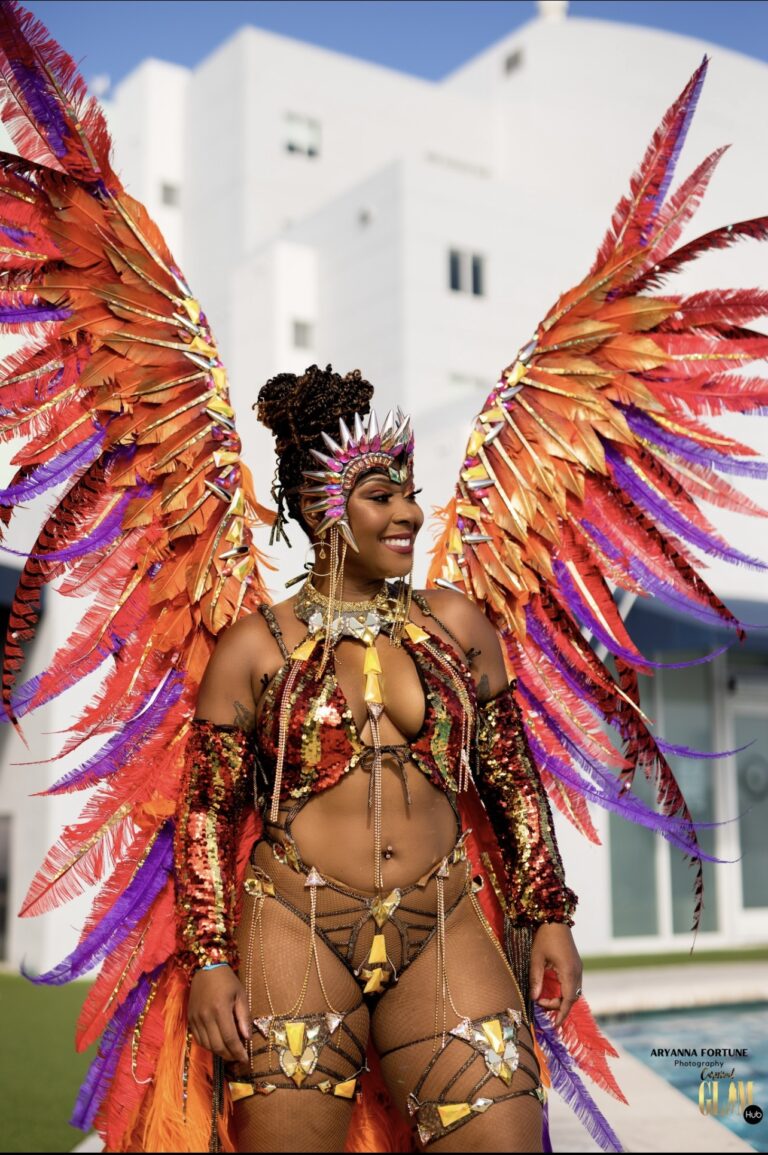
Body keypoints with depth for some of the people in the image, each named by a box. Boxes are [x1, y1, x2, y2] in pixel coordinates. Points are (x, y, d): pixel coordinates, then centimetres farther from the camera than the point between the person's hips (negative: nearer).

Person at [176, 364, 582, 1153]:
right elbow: (205, 813, 4)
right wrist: (209, 962, -2)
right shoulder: (253, 648, 3)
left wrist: (549, 915, 11)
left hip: (443, 935, 2)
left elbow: (513, 782, 14)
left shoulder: (456, 626, 10)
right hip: (295, 935, -2)